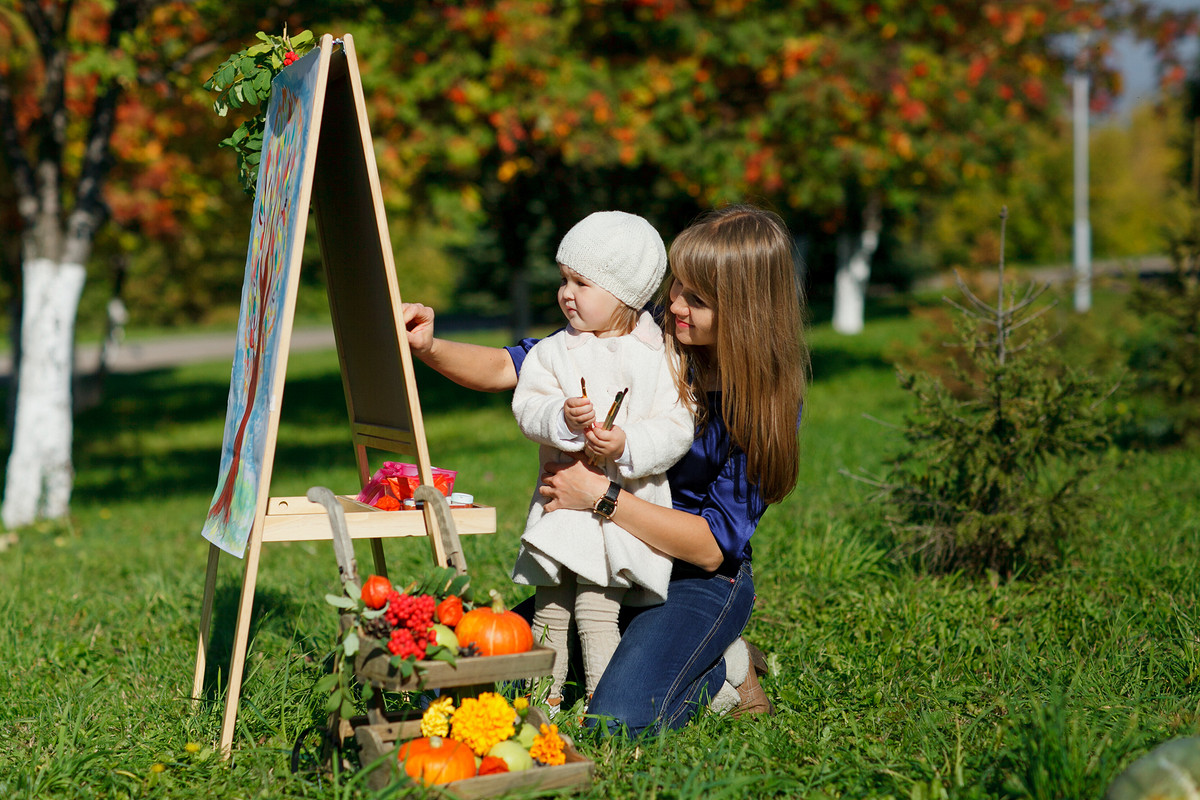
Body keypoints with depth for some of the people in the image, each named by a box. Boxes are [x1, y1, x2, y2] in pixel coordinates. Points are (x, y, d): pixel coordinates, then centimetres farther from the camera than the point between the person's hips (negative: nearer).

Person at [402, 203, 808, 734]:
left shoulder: (766, 399, -16)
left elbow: (713, 545, -19)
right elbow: (507, 369, -7)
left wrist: (601, 494, -27)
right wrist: (429, 349, -26)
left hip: (699, 581, -4)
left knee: (618, 721, -28)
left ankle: (724, 669, 2)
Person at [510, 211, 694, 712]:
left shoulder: (658, 356, -2)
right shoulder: (554, 351, 6)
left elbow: (676, 428, -8)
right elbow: (527, 406, -4)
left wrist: (627, 445, -23)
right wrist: (562, 417, -24)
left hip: (625, 504, -3)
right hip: (562, 498, 4)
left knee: (596, 610, -8)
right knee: (550, 609, 9)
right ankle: (546, 696, 24)